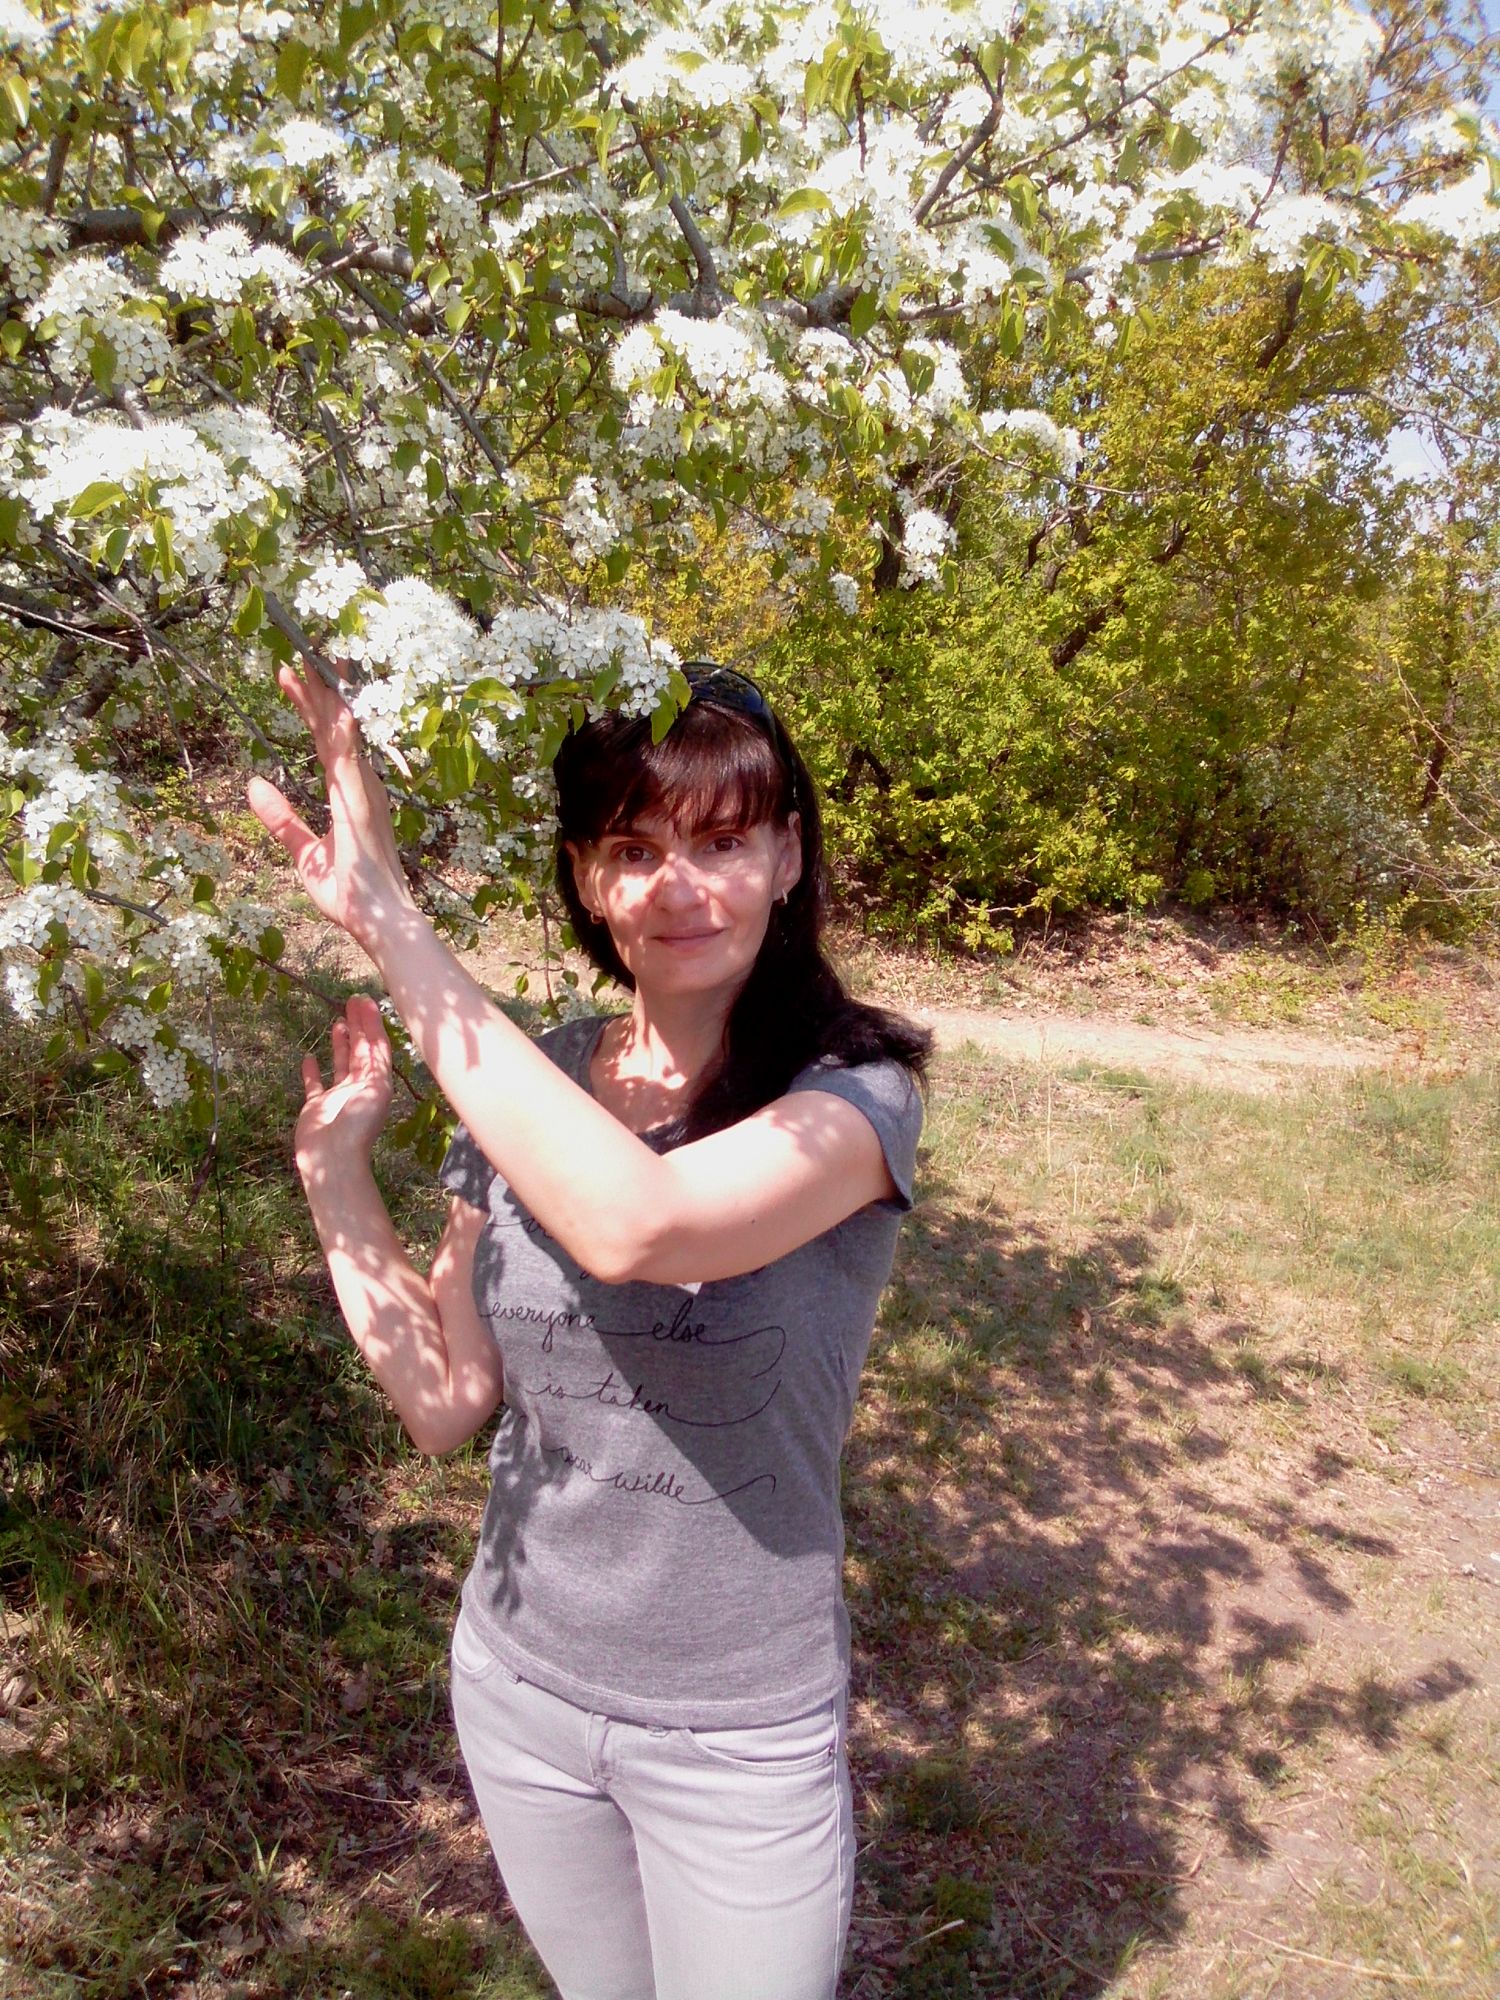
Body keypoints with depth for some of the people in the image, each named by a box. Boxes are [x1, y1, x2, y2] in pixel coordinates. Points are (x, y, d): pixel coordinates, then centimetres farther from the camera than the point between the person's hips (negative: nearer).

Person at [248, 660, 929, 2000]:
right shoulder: (529, 1085, -6)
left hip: (739, 1732, -4)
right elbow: (446, 1402, -1)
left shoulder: (851, 1093, -21)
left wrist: (390, 919, -37)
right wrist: (336, 1168, -13)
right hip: (520, 1686, 5)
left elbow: (636, 1225, -41)